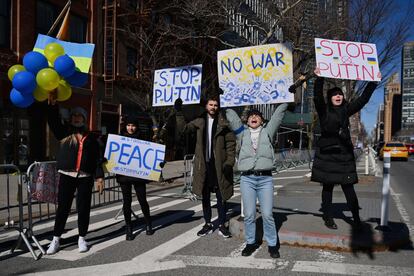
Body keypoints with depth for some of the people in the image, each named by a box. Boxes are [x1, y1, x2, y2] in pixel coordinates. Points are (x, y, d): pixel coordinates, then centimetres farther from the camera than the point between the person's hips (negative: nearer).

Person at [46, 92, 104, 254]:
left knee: (84, 208, 4)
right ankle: (56, 239, 18)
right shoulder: (64, 133, 9)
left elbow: (98, 159, 7)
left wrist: (99, 176, -2)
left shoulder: (91, 138, 9)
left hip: (85, 177, 0)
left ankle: (82, 238, 19)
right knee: (62, 207, 4)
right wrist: (52, 104, -22)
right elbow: (53, 121, -8)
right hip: (67, 176, 0)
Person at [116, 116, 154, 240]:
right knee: (126, 201, 5)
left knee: (142, 200, 3)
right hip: (124, 175, 1)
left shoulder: (141, 140, 5)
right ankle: (128, 228, 17)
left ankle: (148, 224, 25)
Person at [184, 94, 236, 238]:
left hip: (219, 165, -3)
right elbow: (185, 128, 0)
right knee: (205, 197, 12)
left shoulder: (223, 123, -2)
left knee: (221, 197, 6)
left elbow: (231, 143, -3)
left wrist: (229, 162, -11)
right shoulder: (200, 121, 7)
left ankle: (222, 225, 20)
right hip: (203, 165, 3)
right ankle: (208, 224, 26)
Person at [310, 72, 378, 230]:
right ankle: (328, 218, 17)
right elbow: (317, 97, -17)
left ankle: (356, 219, 13)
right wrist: (319, 78, -27)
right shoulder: (324, 110, 0)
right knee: (327, 188, 6)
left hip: (344, 155, 3)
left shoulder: (346, 110, 11)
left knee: (349, 189, 3)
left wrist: (373, 83, 7)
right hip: (326, 155, -3)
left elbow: (363, 99, 12)